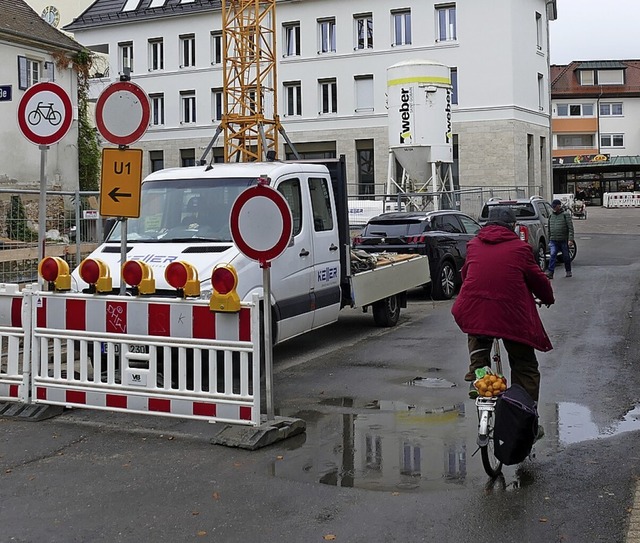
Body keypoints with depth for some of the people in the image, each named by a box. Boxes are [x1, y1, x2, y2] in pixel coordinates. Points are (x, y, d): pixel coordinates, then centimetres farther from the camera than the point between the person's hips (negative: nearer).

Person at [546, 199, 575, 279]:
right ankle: (550, 272, -22)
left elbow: (570, 228, -8)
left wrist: (570, 239, -17)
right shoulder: (551, 216, 13)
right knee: (552, 255, -13)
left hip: (564, 241, -3)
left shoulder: (565, 214, -3)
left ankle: (568, 271, 26)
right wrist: (549, 240, 18)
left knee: (566, 257, 8)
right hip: (553, 241, 3)